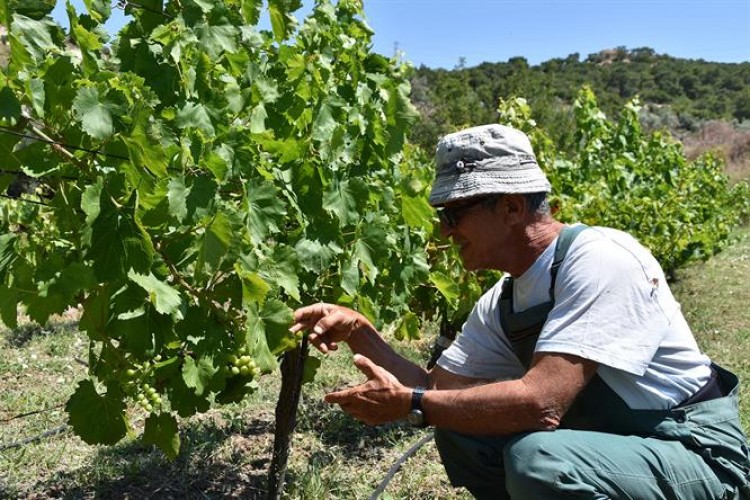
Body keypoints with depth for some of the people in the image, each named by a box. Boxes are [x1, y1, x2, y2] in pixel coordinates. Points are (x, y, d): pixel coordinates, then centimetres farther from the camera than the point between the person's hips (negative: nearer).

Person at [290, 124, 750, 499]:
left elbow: (540, 404, -33)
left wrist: (411, 405, -24)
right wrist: (357, 332, -7)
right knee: (459, 428, -1)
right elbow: (438, 388, 4)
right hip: (605, 444, 8)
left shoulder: (600, 260, -24)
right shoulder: (501, 303, 2)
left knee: (539, 459, -32)